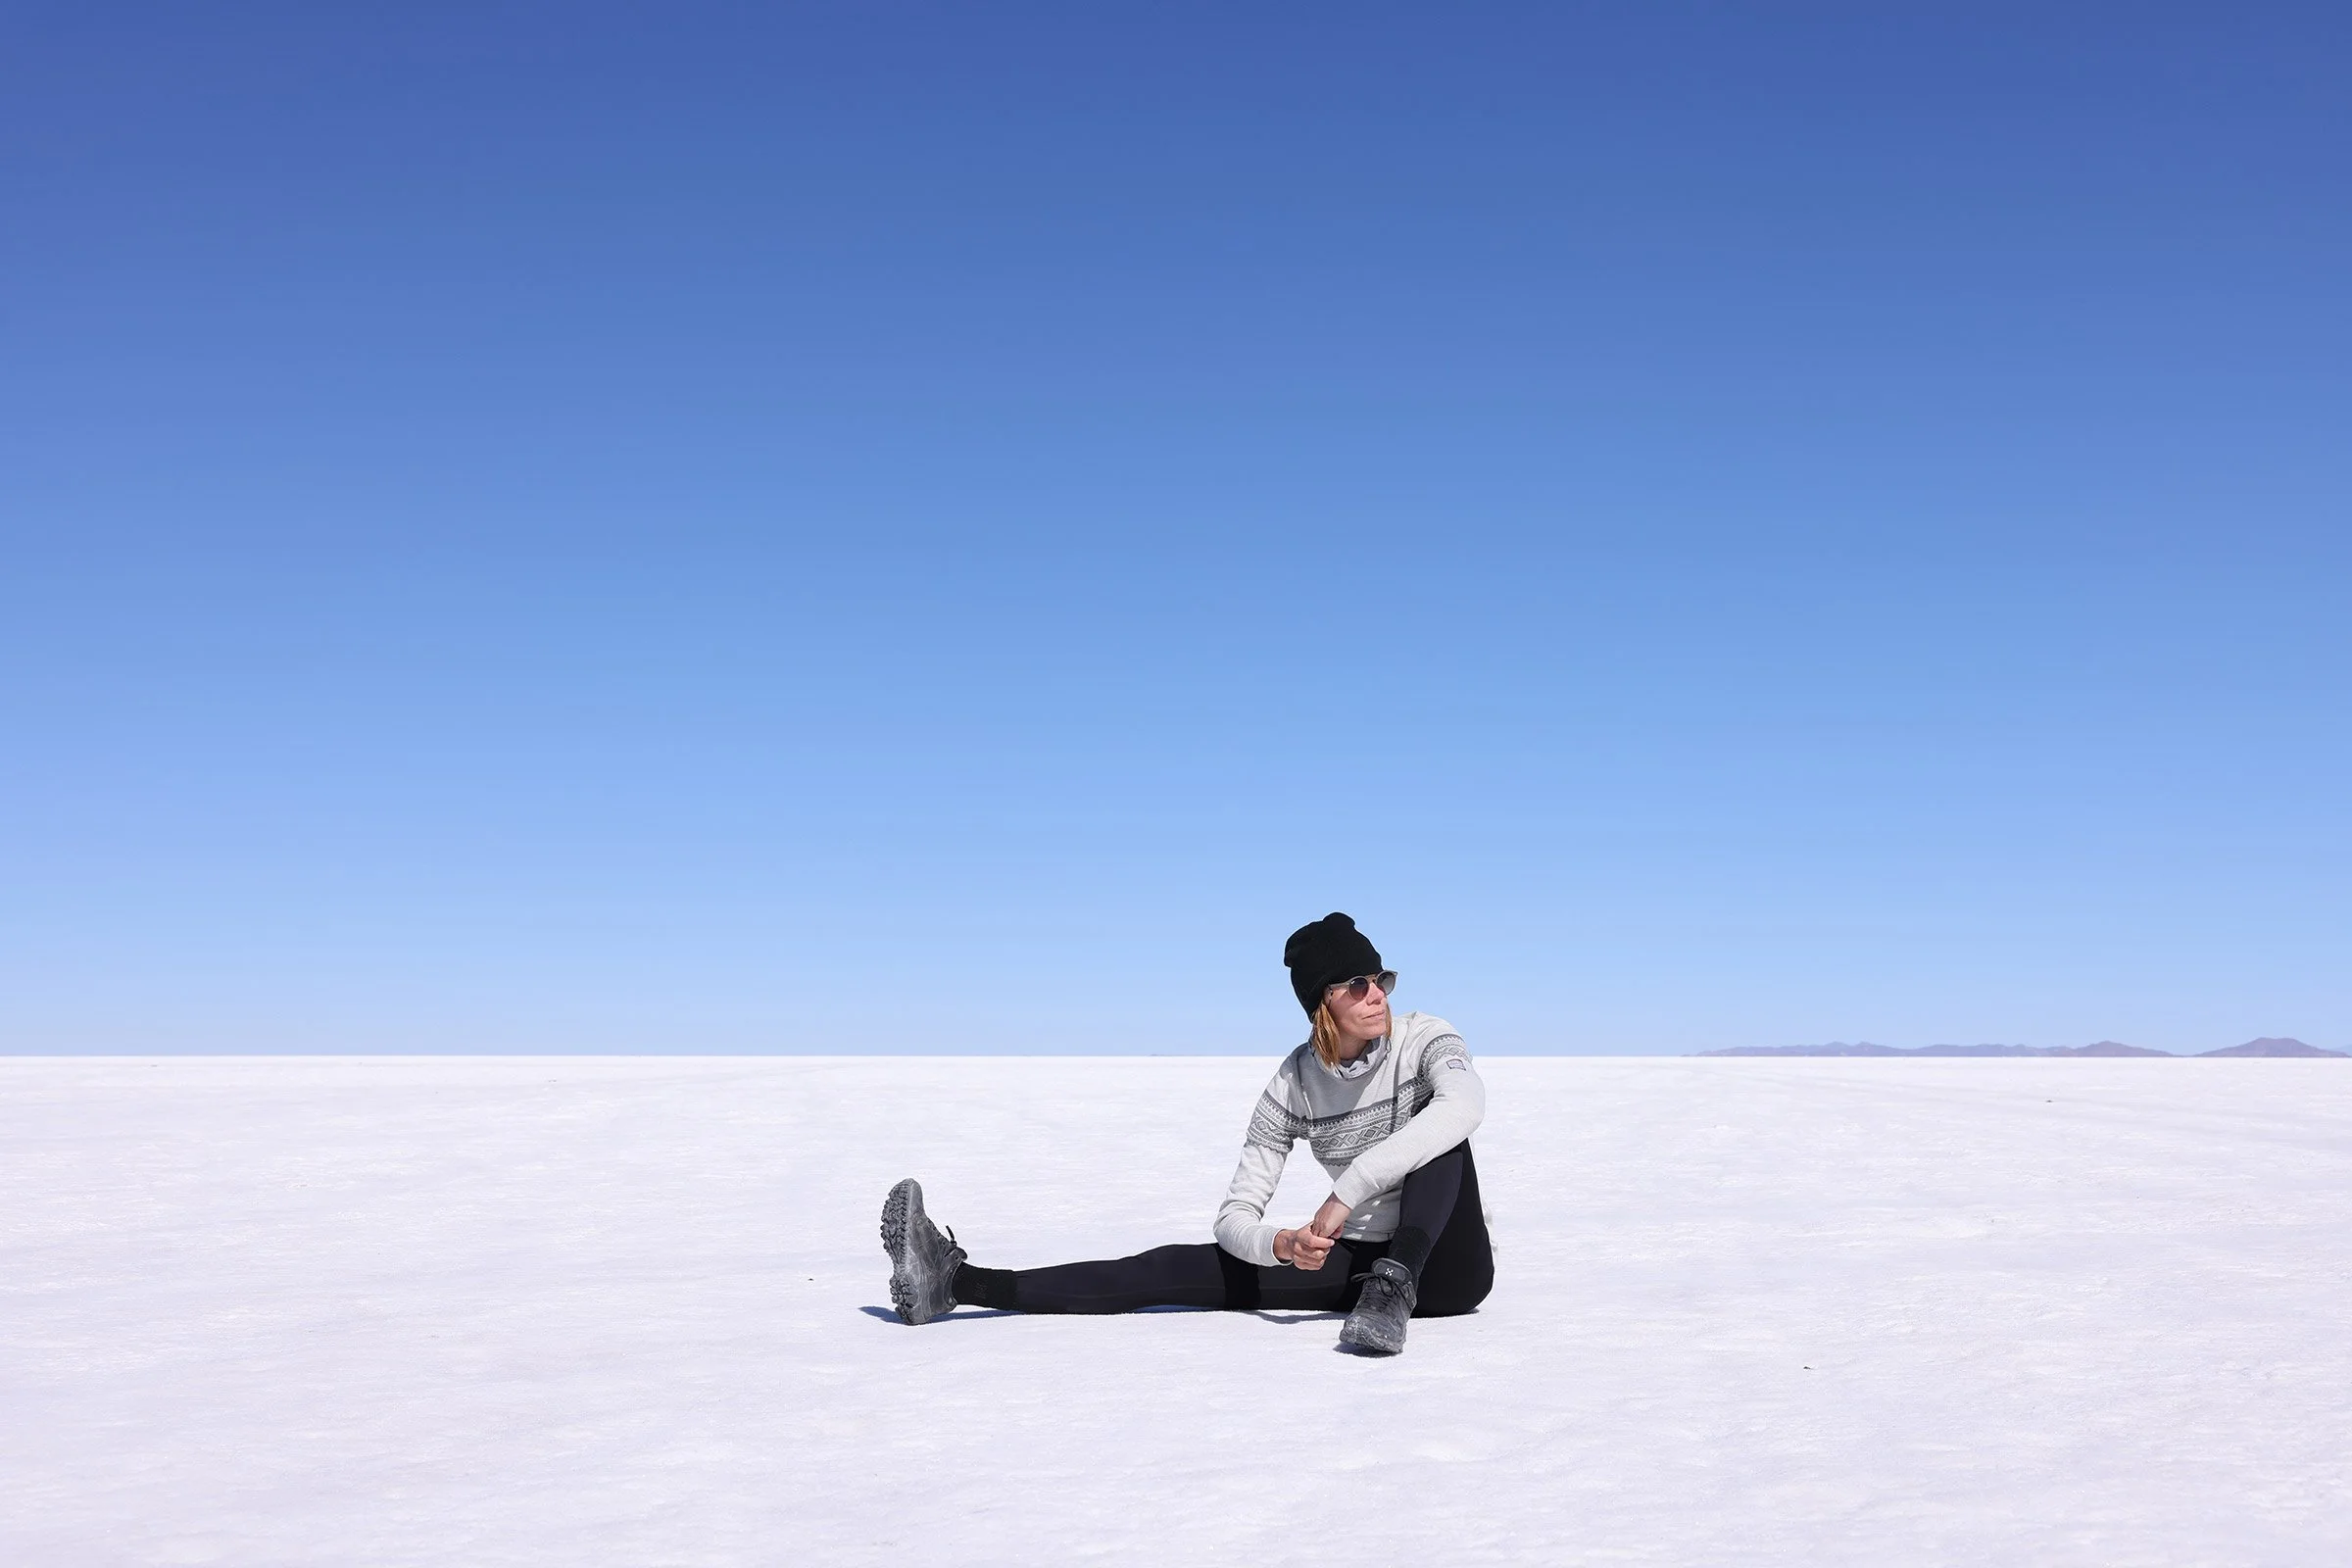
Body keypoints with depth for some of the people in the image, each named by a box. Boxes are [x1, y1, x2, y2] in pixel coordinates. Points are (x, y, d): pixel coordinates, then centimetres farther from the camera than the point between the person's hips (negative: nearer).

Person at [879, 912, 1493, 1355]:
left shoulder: (1424, 1039, -14)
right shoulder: (1295, 1084, -6)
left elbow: (1466, 1103, -39)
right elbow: (1235, 1216, -8)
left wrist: (1348, 1191, -41)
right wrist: (1282, 1245, -33)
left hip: (1447, 1266, -2)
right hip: (1358, 1260, 3)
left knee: (1440, 1130, -30)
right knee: (1180, 1268, -12)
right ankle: (956, 1282, -18)